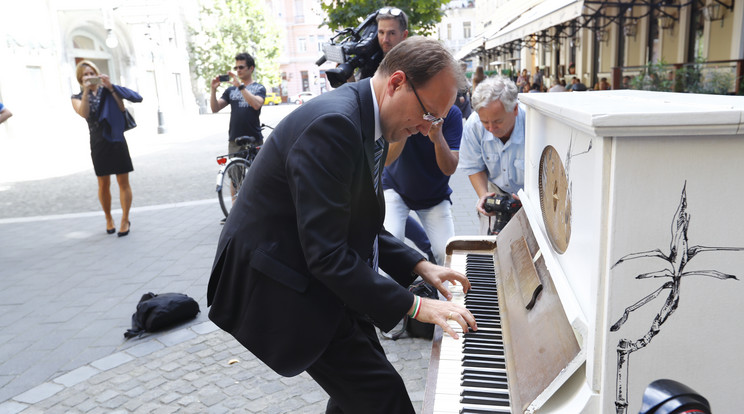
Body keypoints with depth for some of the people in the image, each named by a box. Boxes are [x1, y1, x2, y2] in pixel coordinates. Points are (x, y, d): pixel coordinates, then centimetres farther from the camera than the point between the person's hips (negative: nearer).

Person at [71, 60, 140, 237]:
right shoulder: (78, 98, 7)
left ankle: (125, 220, 8)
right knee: (104, 184, 5)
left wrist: (110, 87, -14)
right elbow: (84, 113, -13)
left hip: (117, 140, -1)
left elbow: (122, 108, -8)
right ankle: (109, 219, 22)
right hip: (98, 143, 1)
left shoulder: (107, 91, 6)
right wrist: (86, 91, -18)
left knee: (123, 182, -1)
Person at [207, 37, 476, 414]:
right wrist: (413, 306, -21)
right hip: (280, 288, -10)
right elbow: (326, 253, -29)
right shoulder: (333, 123, -27)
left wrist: (418, 265, 5)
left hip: (319, 277, 10)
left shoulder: (364, 121, 5)